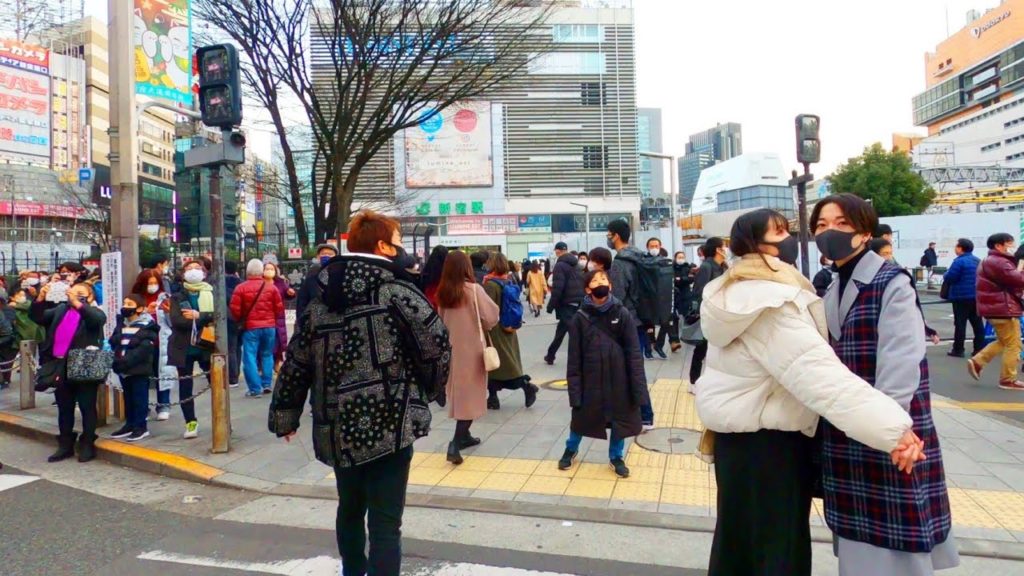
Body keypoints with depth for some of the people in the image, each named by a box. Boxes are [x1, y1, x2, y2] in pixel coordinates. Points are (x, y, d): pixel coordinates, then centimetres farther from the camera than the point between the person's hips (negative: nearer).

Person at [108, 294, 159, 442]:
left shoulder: (147, 326, -9)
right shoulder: (121, 324, 15)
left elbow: (144, 349, -18)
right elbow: (112, 343, 9)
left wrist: (126, 361, -24)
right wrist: (115, 360, -9)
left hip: (139, 369, -7)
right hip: (123, 368, 7)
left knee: (139, 398, -2)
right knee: (128, 397, 15)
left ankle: (141, 426, 5)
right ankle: (130, 424, 25)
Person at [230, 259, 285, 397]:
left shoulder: (241, 288, -5)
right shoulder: (271, 287, 1)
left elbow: (235, 309, -5)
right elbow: (279, 307, 5)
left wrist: (239, 321, 14)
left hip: (250, 327, -3)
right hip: (269, 326, 3)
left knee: (250, 357, 1)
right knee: (267, 355, 16)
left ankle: (255, 388, -3)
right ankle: (266, 384, 16)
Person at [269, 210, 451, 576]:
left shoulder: (323, 296, 8)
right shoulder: (395, 289, -9)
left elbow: (297, 361, 11)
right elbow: (437, 344, -11)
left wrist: (285, 416, 20)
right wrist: (428, 389, 8)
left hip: (337, 426, 7)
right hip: (388, 423, -6)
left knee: (350, 508, 26)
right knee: (385, 522, -2)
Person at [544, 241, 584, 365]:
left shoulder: (560, 265, -10)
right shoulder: (576, 263, 15)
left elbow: (557, 288, -18)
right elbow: (582, 283, 14)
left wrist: (551, 305, -11)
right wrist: (581, 299, 16)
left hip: (566, 304, -8)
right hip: (578, 303, 8)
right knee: (561, 330, 18)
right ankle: (550, 355, 26)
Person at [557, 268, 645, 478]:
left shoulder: (622, 314, -7)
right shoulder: (580, 318, -8)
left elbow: (634, 353, -7)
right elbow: (574, 357, -6)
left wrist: (638, 388, -11)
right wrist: (574, 390, -8)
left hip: (618, 379, 0)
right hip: (590, 379, 0)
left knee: (620, 419, 12)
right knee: (582, 418, 15)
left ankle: (616, 457, 36)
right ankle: (571, 450, 43)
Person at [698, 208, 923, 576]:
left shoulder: (733, 292, 9)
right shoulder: (771, 302, -25)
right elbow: (818, 372, -35)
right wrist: (892, 427, -38)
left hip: (737, 428, 10)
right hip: (767, 436, -10)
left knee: (741, 536, 22)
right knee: (777, 544, 2)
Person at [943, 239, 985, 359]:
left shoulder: (959, 261, -16)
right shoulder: (977, 261, 12)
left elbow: (949, 278, -17)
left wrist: (946, 274, 4)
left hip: (961, 297, -7)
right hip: (976, 296, 8)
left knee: (960, 324, -2)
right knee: (977, 323, 10)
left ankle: (958, 350, 1)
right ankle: (980, 349, 11)